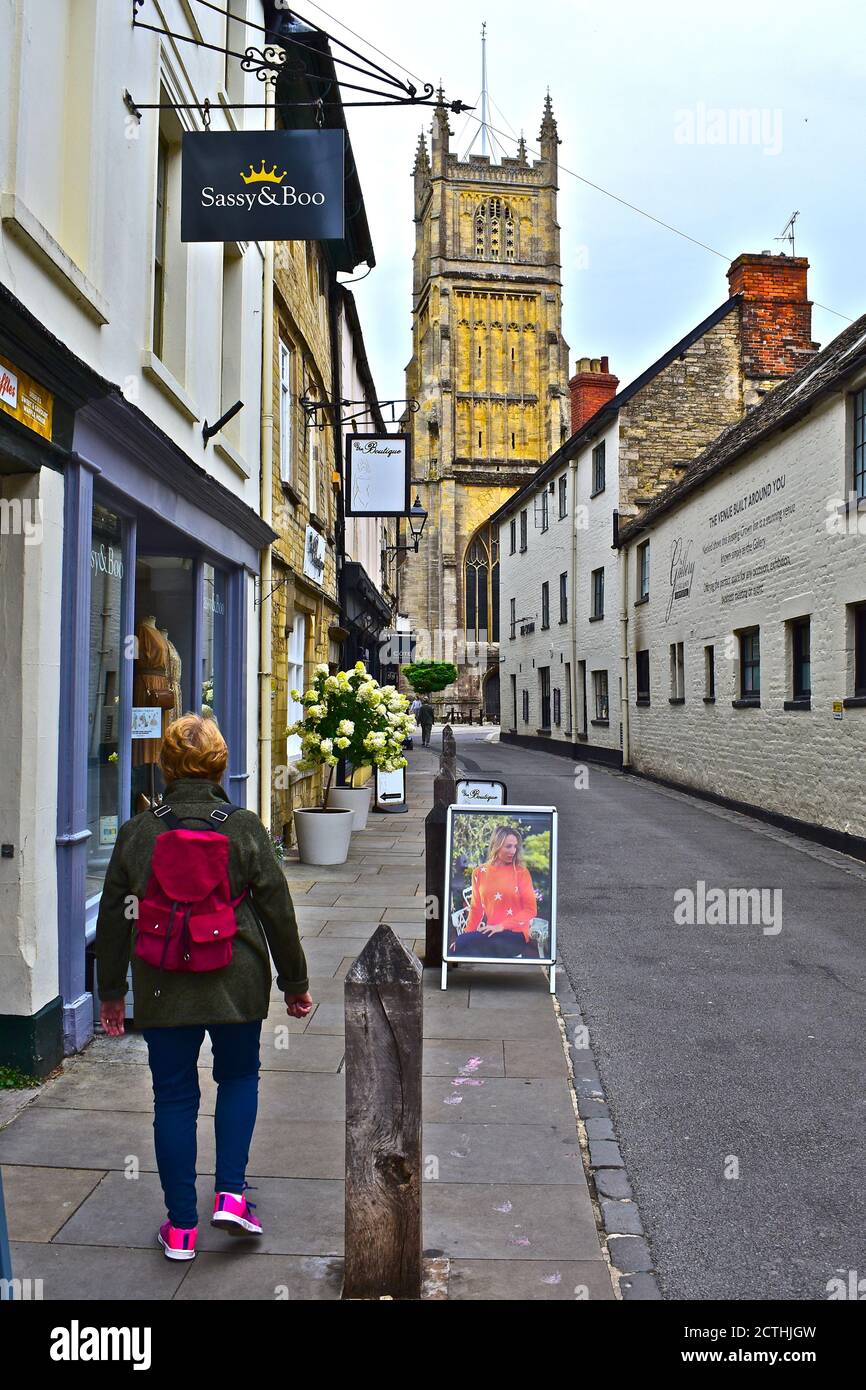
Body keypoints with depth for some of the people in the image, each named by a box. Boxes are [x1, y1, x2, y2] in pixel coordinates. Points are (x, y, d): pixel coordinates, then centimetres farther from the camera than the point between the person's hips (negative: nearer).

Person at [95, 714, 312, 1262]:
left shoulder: (137, 832, -4)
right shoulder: (245, 828, -9)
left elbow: (114, 918, 3)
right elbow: (277, 909, -5)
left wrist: (111, 991, 16)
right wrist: (295, 982, 7)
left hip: (163, 990, 1)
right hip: (236, 986, -1)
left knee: (174, 1097, 12)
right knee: (239, 1077, 22)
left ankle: (181, 1227, 20)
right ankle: (231, 1194, 13)